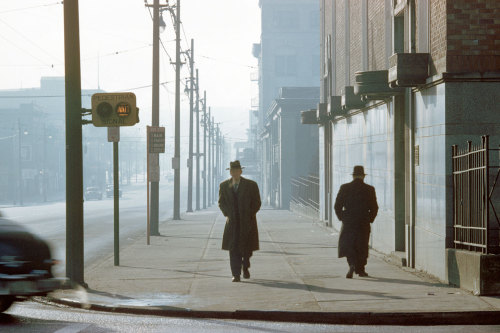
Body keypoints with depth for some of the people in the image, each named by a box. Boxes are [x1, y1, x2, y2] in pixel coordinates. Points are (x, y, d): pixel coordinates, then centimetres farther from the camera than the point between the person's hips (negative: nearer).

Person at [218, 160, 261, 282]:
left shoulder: (251, 185, -3)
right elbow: (221, 202, 12)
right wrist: (227, 215, -2)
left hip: (247, 222, -1)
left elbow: (257, 203, 2)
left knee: (247, 248, 4)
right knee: (233, 249, -7)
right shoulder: (224, 185, 4)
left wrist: (249, 216, -7)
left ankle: (245, 267, 32)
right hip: (232, 222, 1)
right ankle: (236, 274, -5)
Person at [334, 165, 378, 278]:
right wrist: (370, 219, 10)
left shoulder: (344, 188, -3)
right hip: (364, 223, 1)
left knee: (347, 245, 7)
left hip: (348, 223, -1)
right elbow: (374, 208, -3)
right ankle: (360, 269, 18)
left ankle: (352, 265, -15)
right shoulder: (369, 189, -3)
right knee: (362, 247, 13)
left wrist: (342, 218, 9)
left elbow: (337, 206, -4)